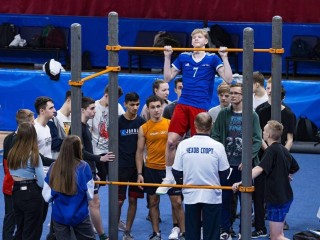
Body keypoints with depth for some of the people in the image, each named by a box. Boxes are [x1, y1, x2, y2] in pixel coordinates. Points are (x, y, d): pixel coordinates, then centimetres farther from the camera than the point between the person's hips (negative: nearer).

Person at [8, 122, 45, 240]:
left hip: (16, 193, 6)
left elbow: (11, 173, 7)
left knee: (20, 230, 19)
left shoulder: (12, 153, 2)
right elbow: (42, 181, -14)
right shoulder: (33, 156, -15)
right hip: (31, 194, -6)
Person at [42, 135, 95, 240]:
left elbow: (47, 196, -2)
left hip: (59, 215, 2)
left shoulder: (54, 167, -7)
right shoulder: (83, 167, -13)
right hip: (79, 215, -2)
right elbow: (90, 195, -7)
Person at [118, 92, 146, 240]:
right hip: (121, 167, -3)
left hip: (137, 166, 3)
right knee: (119, 201, -2)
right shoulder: (118, 122, -4)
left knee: (133, 200, 6)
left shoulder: (141, 122, 4)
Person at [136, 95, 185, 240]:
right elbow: (140, 151, 4)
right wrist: (139, 174, -2)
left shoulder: (171, 124, -1)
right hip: (151, 169, 1)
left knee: (177, 202, -2)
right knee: (153, 202, 9)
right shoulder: (144, 128, 1)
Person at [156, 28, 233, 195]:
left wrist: (224, 57, -12)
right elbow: (168, 77, 15)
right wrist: (167, 57, 8)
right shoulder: (183, 58, 12)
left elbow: (228, 79, -6)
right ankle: (168, 178, 4)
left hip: (201, 107, -2)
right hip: (183, 105, 2)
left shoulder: (212, 59, 4)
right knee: (171, 140, -9)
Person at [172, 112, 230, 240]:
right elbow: (225, 173, -3)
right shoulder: (218, 146, -11)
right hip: (212, 196, -1)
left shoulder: (183, 145, -8)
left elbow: (176, 173, -2)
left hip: (191, 196, 1)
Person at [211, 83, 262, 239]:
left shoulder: (252, 116, 0)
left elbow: (257, 141, -4)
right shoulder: (223, 114, 7)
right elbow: (215, 136, 6)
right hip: (226, 163, 2)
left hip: (244, 165, -2)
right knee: (225, 198, 4)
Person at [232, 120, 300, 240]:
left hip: (276, 198, -9)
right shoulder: (283, 149, 11)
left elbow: (260, 168, -30)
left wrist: (241, 182, -38)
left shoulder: (271, 150, -16)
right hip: (286, 196, 9)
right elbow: (295, 167, 27)